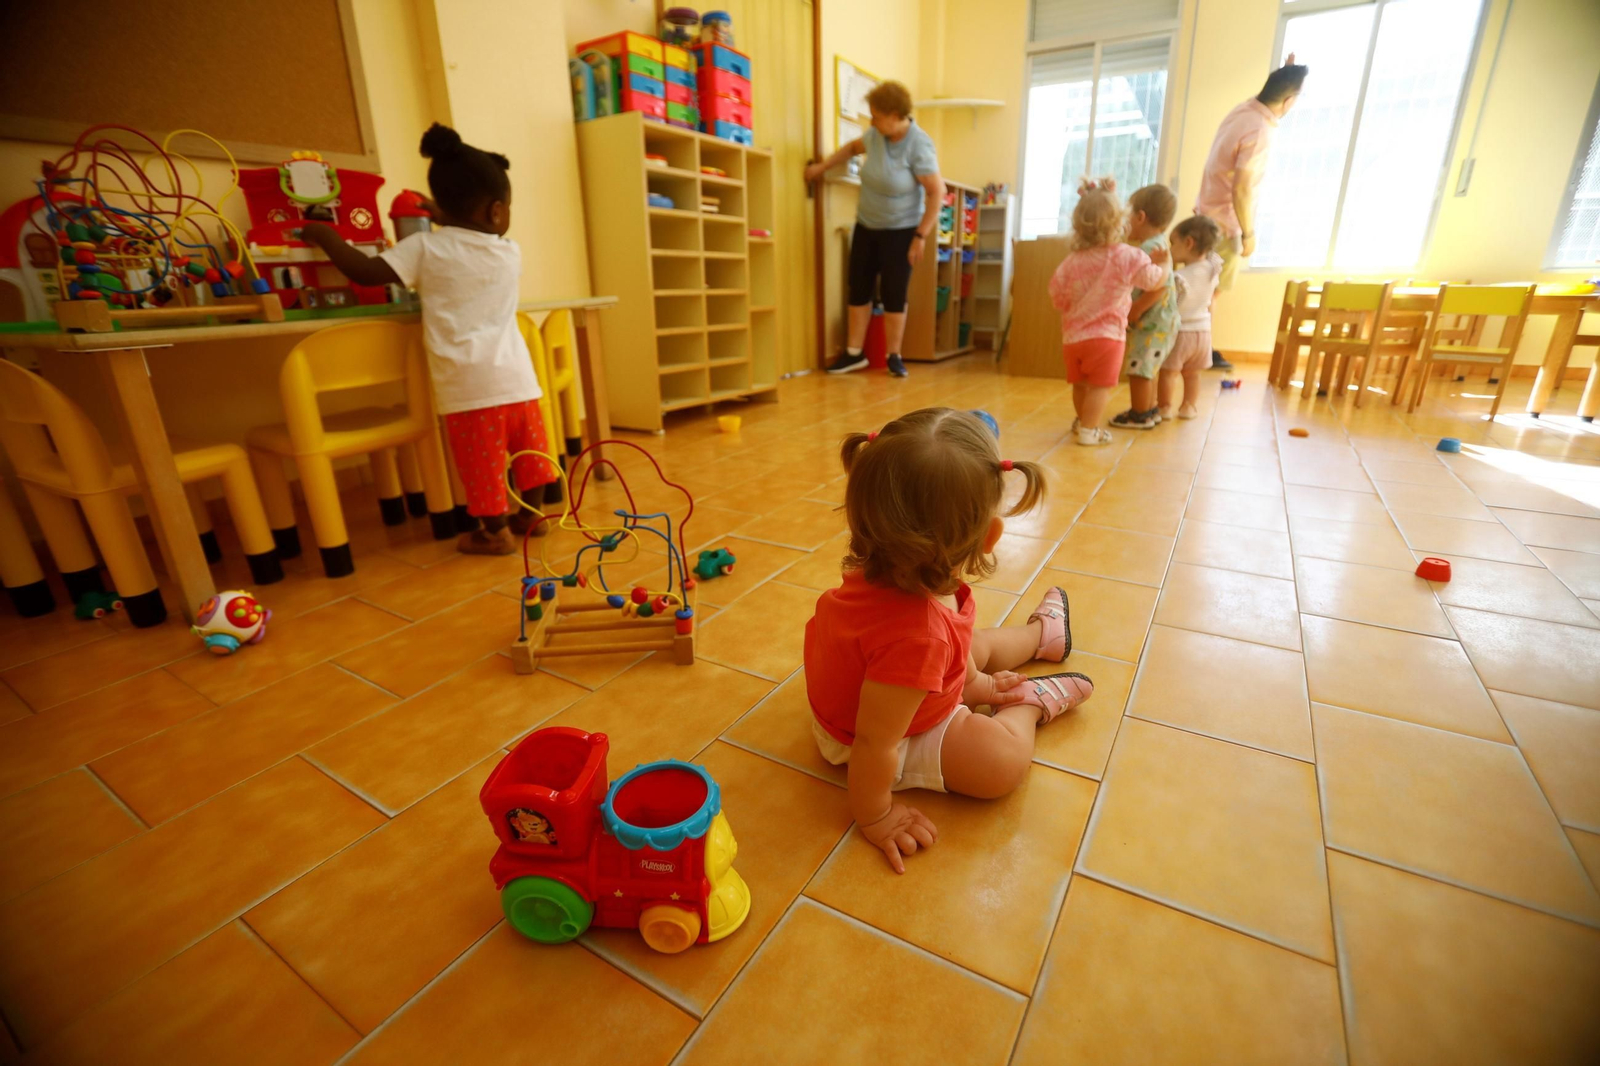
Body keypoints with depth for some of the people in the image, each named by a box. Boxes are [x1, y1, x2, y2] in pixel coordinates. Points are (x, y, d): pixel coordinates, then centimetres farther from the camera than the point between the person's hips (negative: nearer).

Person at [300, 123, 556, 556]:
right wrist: (446, 224, 37)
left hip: (469, 383, -3)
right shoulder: (511, 252, 9)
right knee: (528, 445, 15)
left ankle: (495, 532, 11)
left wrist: (326, 237, 13)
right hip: (516, 376, 4)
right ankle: (530, 514, 27)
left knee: (482, 459, 3)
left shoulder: (427, 249, -1)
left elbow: (366, 272, -2)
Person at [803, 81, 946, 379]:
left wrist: (921, 236, -22)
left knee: (893, 295, -4)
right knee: (859, 290, 5)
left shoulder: (918, 146, -21)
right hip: (866, 226, 6)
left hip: (900, 231, -6)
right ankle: (854, 353, 12)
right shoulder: (876, 134, -2)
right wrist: (822, 167, 16)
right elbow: (854, 146, 19)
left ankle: (894, 357, 8)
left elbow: (937, 192, -20)